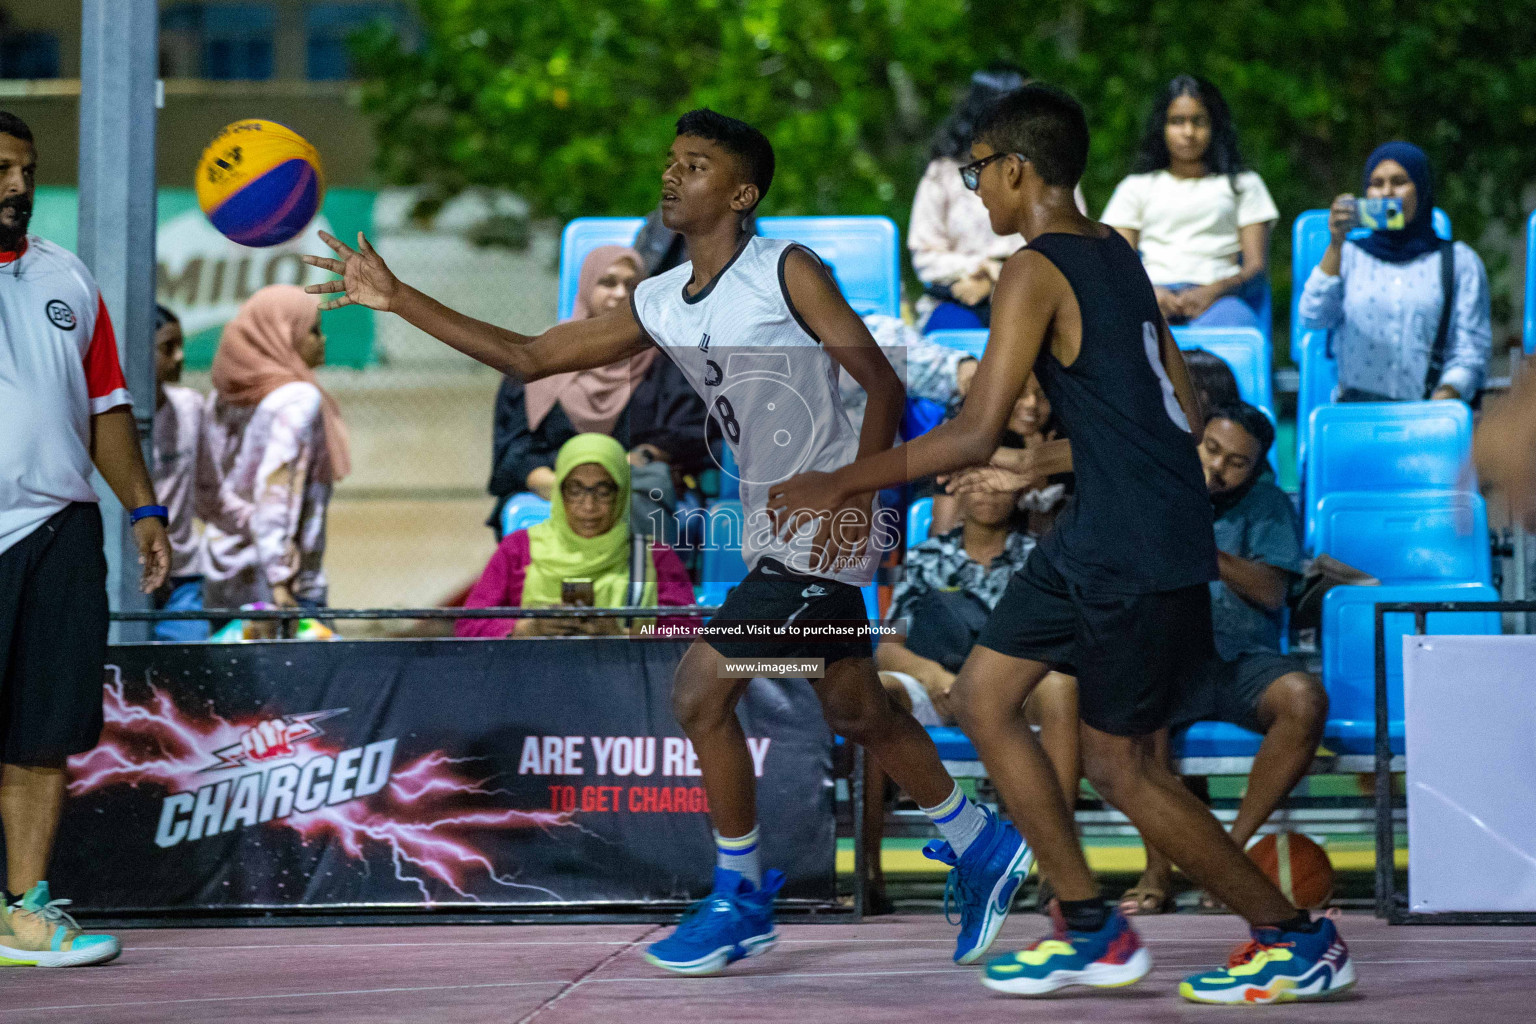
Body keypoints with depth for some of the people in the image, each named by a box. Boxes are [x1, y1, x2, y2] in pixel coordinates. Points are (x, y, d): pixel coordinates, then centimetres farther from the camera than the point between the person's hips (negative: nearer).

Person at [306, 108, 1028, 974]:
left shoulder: (787, 272, -12)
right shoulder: (661, 305, 9)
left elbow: (884, 386, -14)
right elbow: (528, 358, 11)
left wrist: (853, 496, -25)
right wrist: (396, 300, 6)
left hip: (825, 529, -8)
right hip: (775, 531, 8)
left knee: (701, 691, -11)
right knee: (856, 710, 16)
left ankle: (740, 901, 2)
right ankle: (985, 848, 32)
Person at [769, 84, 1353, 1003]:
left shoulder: (1037, 272, -16)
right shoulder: (1117, 255, 12)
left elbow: (977, 435, -21)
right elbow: (1183, 402, 16)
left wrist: (843, 483, -15)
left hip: (1137, 547, -9)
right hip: (1099, 530, 9)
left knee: (1117, 763, 1)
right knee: (983, 697, 12)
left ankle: (1300, 941, 9)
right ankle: (1092, 930, 15)